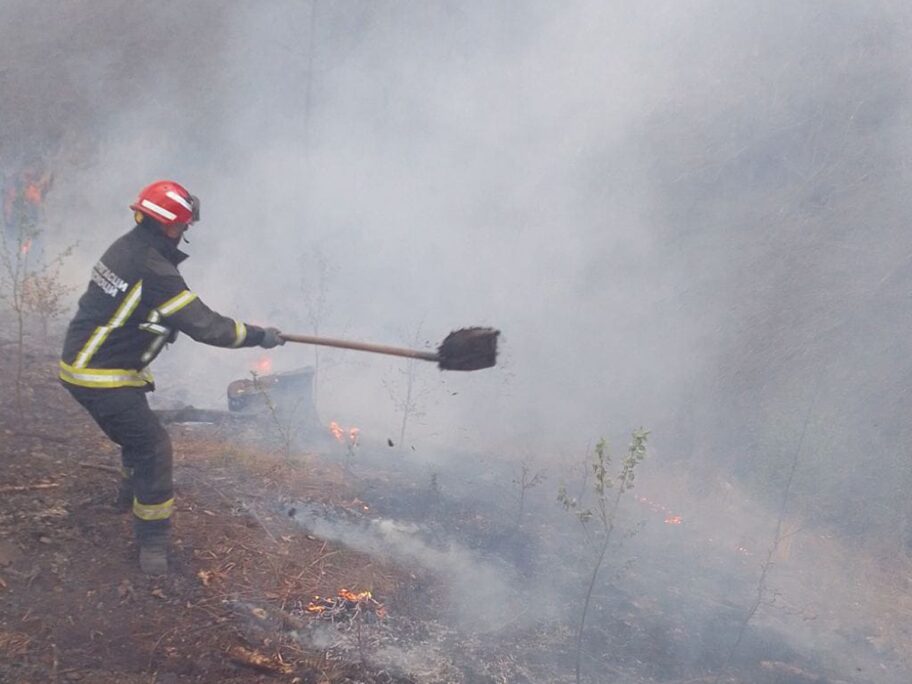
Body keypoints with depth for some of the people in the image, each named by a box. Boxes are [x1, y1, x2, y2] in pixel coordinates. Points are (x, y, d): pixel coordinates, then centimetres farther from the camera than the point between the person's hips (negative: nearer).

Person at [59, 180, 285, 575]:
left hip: (83, 362, 10)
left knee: (138, 431, 28)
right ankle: (152, 544, 0)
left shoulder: (127, 247, 4)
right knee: (153, 447, -7)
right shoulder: (152, 269, -25)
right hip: (101, 377, -10)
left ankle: (132, 493, 52)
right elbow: (204, 326, -23)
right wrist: (259, 336, -14)